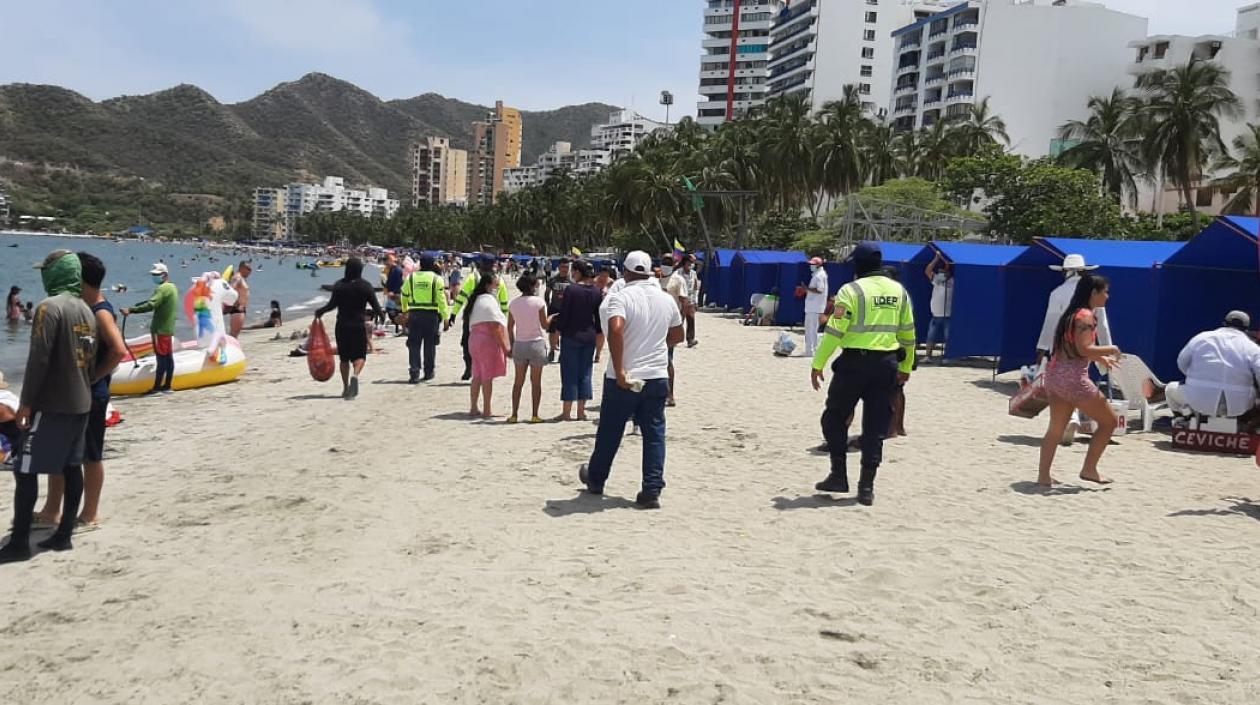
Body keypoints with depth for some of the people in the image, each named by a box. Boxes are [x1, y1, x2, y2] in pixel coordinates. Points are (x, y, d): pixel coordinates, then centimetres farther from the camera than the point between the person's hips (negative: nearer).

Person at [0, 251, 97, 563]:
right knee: (72, 469, 10)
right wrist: (83, 392, 21)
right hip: (81, 404, 8)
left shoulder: (50, 306, -13)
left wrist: (26, 402, -13)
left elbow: (39, 359, -18)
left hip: (51, 405, -8)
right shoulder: (87, 311, 11)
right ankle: (64, 535, 15)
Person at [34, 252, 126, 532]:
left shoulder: (101, 313, -17)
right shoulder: (83, 308, 11)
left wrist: (94, 377, -19)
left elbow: (119, 351, -29)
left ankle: (90, 516, 12)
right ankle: (51, 511, 26)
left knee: (91, 456, 1)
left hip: (91, 395, -9)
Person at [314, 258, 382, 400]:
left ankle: (346, 388, 14)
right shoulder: (365, 285, -4)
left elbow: (332, 304, -9)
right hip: (358, 325, -2)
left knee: (344, 358, 12)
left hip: (342, 326, 2)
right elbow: (375, 305, -4)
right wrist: (379, 314, 17)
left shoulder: (339, 285, -1)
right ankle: (355, 375, -27)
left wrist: (319, 312, 8)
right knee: (359, 356, 3)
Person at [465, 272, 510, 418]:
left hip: (474, 339, 9)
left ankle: (473, 408, 16)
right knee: (488, 377, -3)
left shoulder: (478, 300, 16)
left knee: (477, 376, 13)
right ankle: (487, 411, 2)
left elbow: (471, 324, 15)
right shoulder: (489, 300, -13)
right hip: (488, 341, -9)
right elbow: (495, 327, -19)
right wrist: (505, 347, -16)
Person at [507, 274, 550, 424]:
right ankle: (535, 415, 6)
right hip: (536, 343, -3)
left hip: (519, 344, 3)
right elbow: (544, 325, -7)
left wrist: (512, 345, 13)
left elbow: (510, 327, 4)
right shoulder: (539, 301, -11)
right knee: (536, 381, 5)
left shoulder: (513, 303, 1)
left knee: (518, 381, 12)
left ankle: (514, 414, 10)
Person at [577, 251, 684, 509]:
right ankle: (652, 491, 1)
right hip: (658, 377, 4)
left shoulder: (619, 298, -11)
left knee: (610, 432, 13)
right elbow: (677, 336, 18)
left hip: (624, 379, -3)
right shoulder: (666, 300, 7)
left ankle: (595, 480, 32)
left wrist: (619, 371, -25)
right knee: (654, 433, 6)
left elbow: (615, 330, -28)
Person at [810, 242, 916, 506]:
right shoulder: (899, 291, 9)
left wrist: (818, 365, -8)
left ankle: (839, 476, 11)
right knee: (875, 426, 9)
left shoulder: (851, 290, -8)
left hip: (855, 362, -5)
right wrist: (906, 367, 24)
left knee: (835, 418, 12)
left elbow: (834, 331, -13)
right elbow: (908, 333, 14)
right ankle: (867, 487, 9)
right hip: (886, 364, 5)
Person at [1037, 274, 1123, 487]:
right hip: (1073, 378, -9)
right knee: (1109, 421, 7)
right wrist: (1112, 349, -6)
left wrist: (1100, 358, 24)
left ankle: (1043, 475, 11)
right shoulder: (1085, 316, -11)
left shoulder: (1071, 314, 17)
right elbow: (1084, 349, -20)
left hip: (1055, 374, 9)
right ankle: (1089, 470, 10)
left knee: (1056, 428, 13)